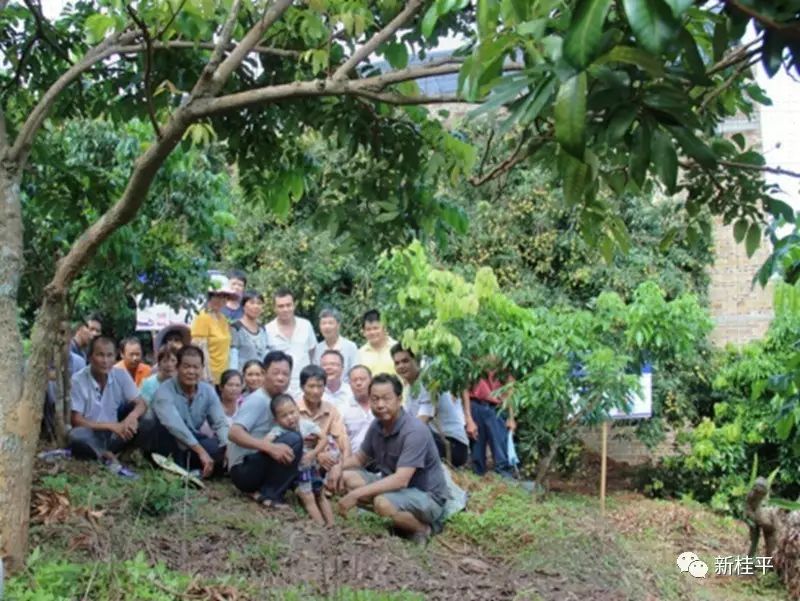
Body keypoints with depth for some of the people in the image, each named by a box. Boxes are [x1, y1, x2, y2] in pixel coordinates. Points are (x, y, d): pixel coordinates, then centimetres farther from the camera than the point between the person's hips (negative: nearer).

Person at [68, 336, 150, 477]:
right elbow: (76, 421, -15)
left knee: (144, 426, -22)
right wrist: (110, 426, -24)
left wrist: (132, 416, -29)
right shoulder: (78, 380, -15)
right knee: (77, 435, -37)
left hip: (116, 434, 4)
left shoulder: (121, 375, -4)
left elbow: (141, 404, -4)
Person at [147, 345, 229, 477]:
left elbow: (220, 423, -8)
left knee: (222, 450, -24)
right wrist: (200, 451, -45)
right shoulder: (165, 390, -21)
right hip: (165, 448, -4)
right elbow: (173, 424, -37)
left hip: (192, 446, 4)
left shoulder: (208, 391, -3)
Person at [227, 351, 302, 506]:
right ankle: (269, 495, -17)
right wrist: (269, 447, -38)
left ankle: (260, 489, 0)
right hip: (243, 470, -9)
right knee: (293, 440, -25)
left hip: (259, 467, 9)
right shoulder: (257, 400, -14)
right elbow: (234, 433, -27)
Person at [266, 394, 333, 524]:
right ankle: (322, 527, -7)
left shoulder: (307, 425, -12)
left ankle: (331, 525, 22)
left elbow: (323, 439, -7)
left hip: (311, 466, 4)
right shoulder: (278, 430, -22)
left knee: (320, 496, 14)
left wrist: (313, 453, -20)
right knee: (308, 499, -11)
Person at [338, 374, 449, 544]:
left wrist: (356, 494, -34)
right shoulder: (376, 426, -3)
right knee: (347, 477, -4)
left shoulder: (415, 431, -27)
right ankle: (397, 517, 2)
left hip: (427, 497, -8)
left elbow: (401, 480, -34)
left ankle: (422, 528, -6)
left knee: (383, 503, -36)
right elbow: (360, 457, 13)